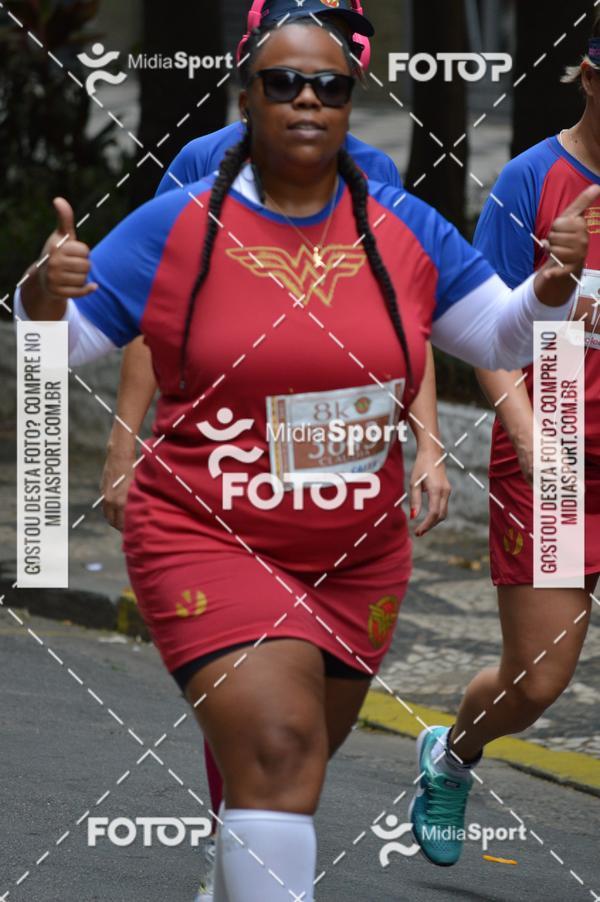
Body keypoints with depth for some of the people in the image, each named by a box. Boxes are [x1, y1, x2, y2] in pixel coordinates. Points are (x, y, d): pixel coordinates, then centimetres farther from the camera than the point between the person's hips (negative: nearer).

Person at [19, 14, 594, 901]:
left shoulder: (405, 229, 2)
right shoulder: (176, 227, -7)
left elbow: (502, 338, 8)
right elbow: (58, 344, -3)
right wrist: (46, 294, -26)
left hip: (358, 554, 4)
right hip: (209, 539, -4)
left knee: (286, 767, 18)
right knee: (278, 751, -23)